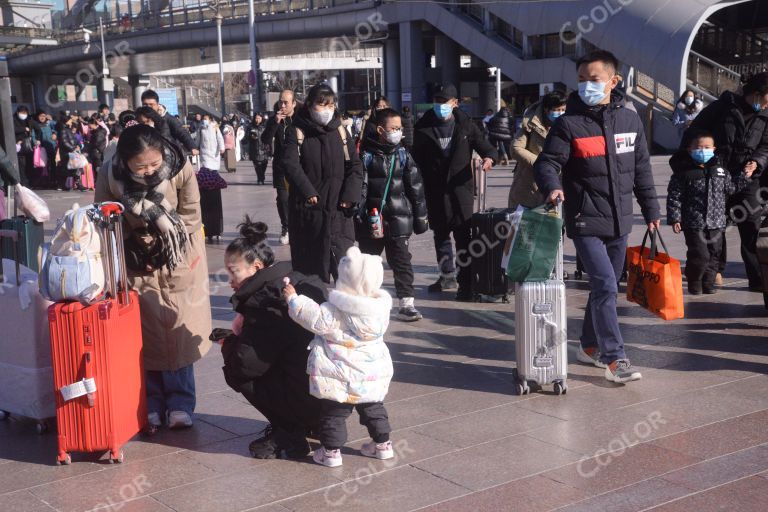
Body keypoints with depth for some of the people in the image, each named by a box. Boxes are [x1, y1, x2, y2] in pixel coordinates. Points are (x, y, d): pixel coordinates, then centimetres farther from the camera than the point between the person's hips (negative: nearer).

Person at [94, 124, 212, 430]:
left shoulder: (180, 169, -24)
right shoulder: (110, 174, -22)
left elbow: (191, 218, -13)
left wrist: (163, 232, -16)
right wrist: (135, 245, -14)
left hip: (177, 258, 0)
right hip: (136, 261, 1)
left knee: (178, 329, 1)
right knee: (144, 331, 1)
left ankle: (180, 402, 9)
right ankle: (152, 403, 11)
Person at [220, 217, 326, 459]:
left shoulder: (267, 302, -17)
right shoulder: (302, 282, 11)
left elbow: (247, 364, -19)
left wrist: (229, 342, 2)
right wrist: (240, 336, 13)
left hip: (311, 402, -10)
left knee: (235, 373, 4)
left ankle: (289, 435, 4)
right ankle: (288, 428, 20)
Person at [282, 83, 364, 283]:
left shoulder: (340, 130, 9)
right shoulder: (297, 131, 0)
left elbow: (355, 165, 6)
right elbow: (291, 165, -12)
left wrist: (350, 196, -6)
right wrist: (308, 192, -21)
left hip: (338, 208, 2)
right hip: (308, 209, -1)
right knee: (310, 263, 5)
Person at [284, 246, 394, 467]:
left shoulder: (334, 312, -21)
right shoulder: (381, 308, -3)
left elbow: (314, 318, -17)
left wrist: (294, 299, -6)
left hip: (340, 377, -5)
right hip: (374, 375, 5)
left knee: (334, 413, 8)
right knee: (374, 409, 22)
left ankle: (331, 451, 13)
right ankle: (382, 444, 30)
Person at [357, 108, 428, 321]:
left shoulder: (403, 156, 2)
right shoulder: (367, 156, -3)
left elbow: (416, 188, 4)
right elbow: (359, 187, -4)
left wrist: (420, 216, 4)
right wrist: (358, 216, -9)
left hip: (398, 219, 0)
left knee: (402, 262, -2)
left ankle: (406, 303, 0)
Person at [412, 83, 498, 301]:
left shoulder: (465, 125, 4)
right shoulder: (423, 127, 4)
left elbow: (484, 146, 7)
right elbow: (417, 159, 5)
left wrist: (490, 158, -17)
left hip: (461, 187, -2)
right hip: (435, 190, 2)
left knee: (463, 235, -8)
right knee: (440, 234, 15)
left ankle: (466, 282, -4)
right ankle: (448, 276, 32)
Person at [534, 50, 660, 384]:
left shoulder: (630, 121, 7)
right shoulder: (569, 123, -6)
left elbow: (642, 170, 13)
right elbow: (547, 162, -7)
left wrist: (651, 210, 15)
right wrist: (552, 187, -29)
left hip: (619, 222, 5)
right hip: (585, 221, -5)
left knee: (606, 287, 15)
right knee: (605, 286, -13)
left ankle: (590, 346, 32)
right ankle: (614, 359, -6)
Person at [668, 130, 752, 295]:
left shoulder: (719, 169, 7)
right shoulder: (683, 172, -8)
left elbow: (730, 187, 21)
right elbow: (674, 196, -8)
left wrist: (743, 177, 10)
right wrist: (674, 218, -12)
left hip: (716, 223, 5)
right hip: (694, 224, -5)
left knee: (714, 255, 10)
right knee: (700, 255, -8)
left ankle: (708, 283, 24)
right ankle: (694, 284, 11)